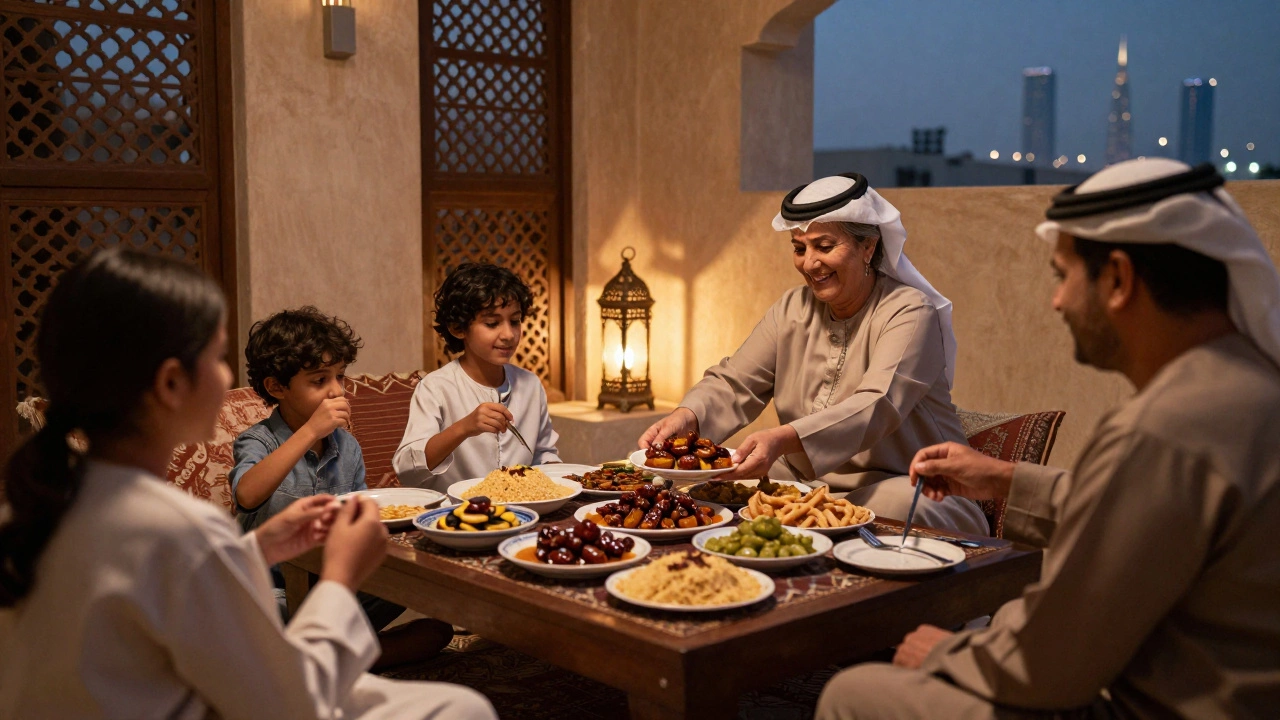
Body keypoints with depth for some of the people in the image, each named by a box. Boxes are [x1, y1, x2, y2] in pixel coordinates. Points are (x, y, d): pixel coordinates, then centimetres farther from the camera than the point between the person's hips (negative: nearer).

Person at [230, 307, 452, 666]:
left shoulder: (346, 446, 7)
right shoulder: (259, 442, -10)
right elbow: (247, 495, -34)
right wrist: (309, 432, -33)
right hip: (280, 592, -5)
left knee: (437, 629, -15)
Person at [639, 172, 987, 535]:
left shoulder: (909, 313, -12)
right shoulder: (793, 309, 8)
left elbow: (877, 407, -28)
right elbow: (733, 385, 3)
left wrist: (784, 438, -44)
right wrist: (686, 416, -21)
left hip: (901, 485, -5)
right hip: (809, 484, 5)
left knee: (894, 506, -38)